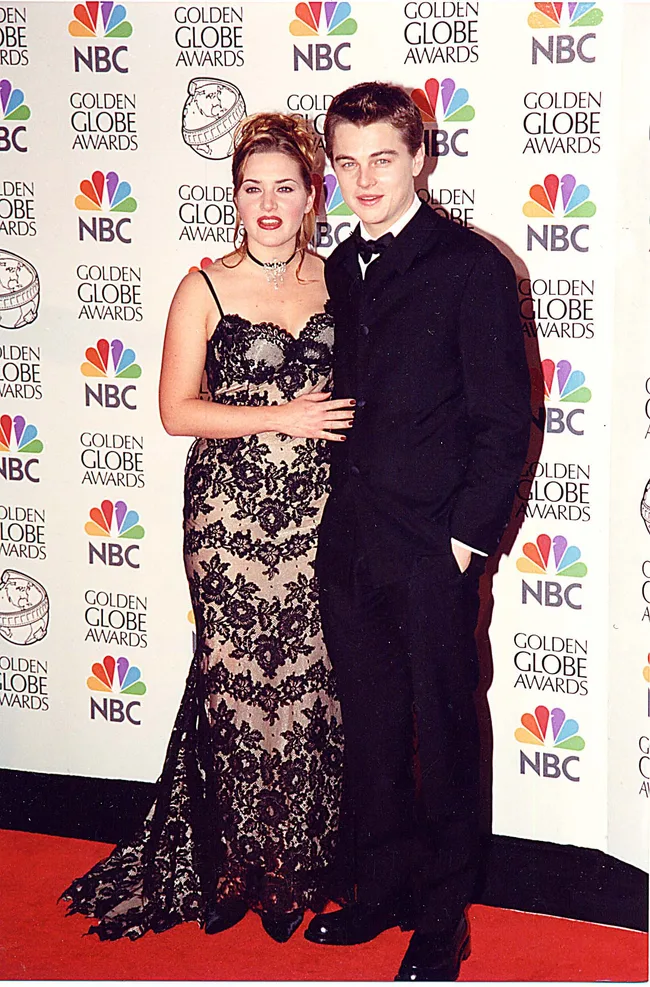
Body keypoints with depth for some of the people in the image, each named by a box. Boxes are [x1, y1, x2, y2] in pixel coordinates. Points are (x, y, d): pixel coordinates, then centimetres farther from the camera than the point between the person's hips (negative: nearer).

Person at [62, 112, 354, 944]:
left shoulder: (335, 280, 9)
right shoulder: (206, 288, 0)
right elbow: (177, 411, -5)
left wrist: (346, 420, 0)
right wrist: (282, 416, -12)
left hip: (318, 509, 3)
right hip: (231, 511, -2)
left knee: (312, 681, 3)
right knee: (236, 680, 0)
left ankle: (297, 867, 19)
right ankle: (232, 867, 18)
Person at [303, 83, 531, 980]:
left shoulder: (471, 266, -8)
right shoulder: (341, 269, 11)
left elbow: (505, 417, -9)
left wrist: (470, 532, -12)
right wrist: (344, 509, 8)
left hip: (434, 547, -6)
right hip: (350, 544, 6)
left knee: (443, 733, 6)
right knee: (370, 726, 16)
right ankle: (381, 890, 33)